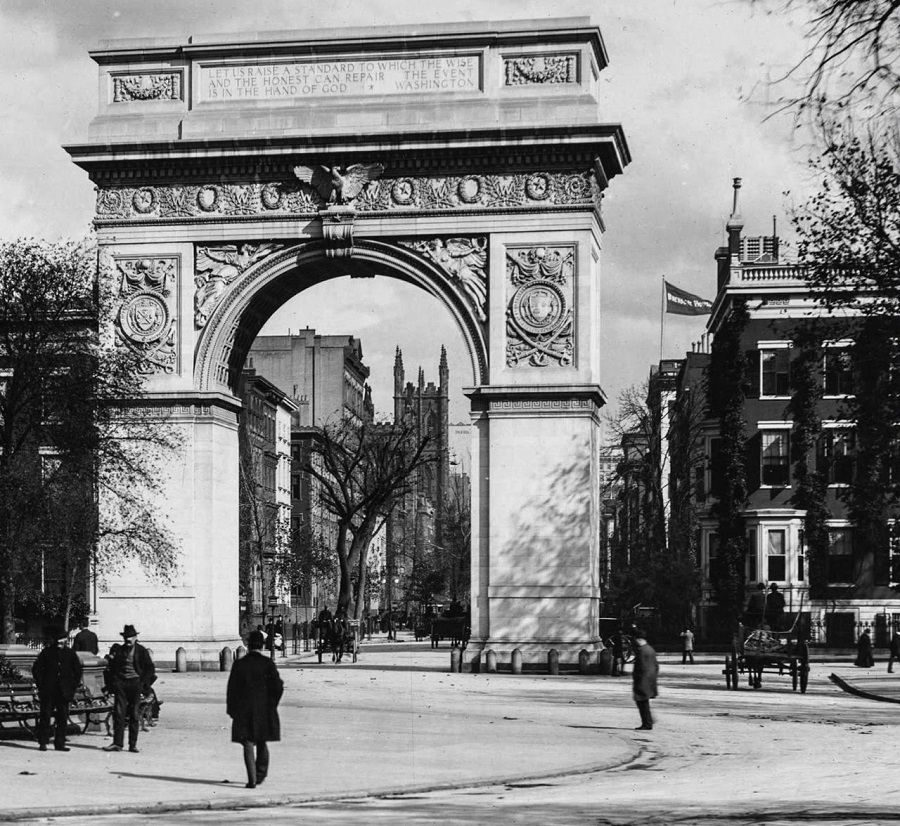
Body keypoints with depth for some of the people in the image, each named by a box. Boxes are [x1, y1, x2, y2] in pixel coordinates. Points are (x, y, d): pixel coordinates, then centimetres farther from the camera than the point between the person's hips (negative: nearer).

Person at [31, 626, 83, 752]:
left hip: (64, 692, 2)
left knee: (62, 718, 3)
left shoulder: (70, 654, 7)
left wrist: (73, 686, 7)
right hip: (48, 691, -2)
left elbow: (78, 670, 15)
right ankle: (43, 742, 3)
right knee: (45, 716, -2)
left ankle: (60, 743, 8)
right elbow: (36, 669, 5)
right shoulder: (46, 652, 2)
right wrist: (40, 685, -2)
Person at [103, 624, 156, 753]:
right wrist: (112, 683, 3)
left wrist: (144, 684, -4)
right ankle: (117, 743, -3)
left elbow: (150, 668, 6)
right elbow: (110, 667, 15)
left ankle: (133, 744, 4)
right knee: (119, 713, -5)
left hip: (135, 683, -2)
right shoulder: (118, 650, 10)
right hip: (120, 683, 2)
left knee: (135, 715, 0)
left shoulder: (142, 651, 4)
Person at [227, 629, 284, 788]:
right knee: (261, 743, 18)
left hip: (244, 710, -1)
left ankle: (252, 780, -9)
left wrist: (231, 709, 8)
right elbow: (278, 687, -9)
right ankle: (260, 774, 25)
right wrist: (271, 704, 7)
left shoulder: (239, 664, -3)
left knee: (248, 745, 0)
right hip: (265, 710, 1)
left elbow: (232, 688, -1)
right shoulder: (268, 664, -5)